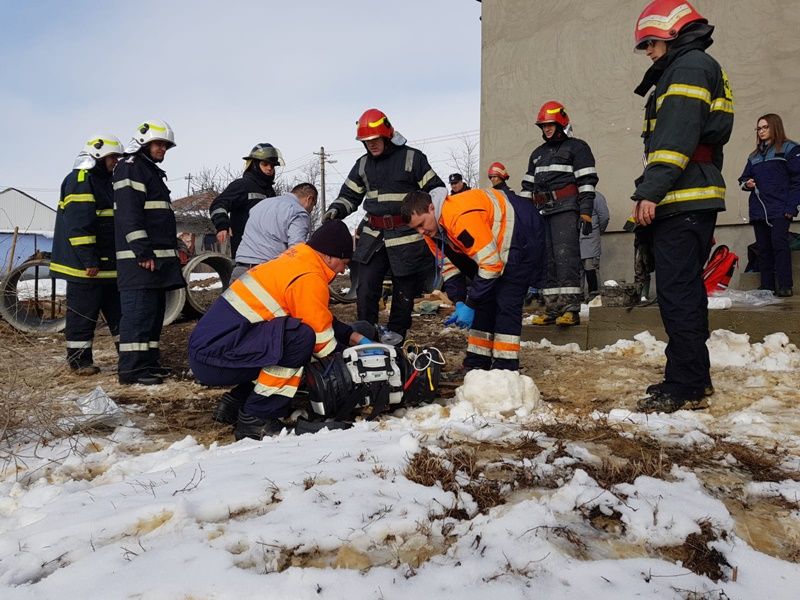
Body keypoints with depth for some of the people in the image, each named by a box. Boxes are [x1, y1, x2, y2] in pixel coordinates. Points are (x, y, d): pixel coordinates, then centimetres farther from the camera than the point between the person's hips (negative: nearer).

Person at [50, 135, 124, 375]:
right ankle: (79, 361, 8)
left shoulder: (104, 182, 21)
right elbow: (78, 224, -20)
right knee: (83, 314, -1)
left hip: (108, 264, 10)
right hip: (85, 265, -10)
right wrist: (89, 260, -23)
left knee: (118, 311, 11)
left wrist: (116, 259, 22)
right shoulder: (80, 180, -10)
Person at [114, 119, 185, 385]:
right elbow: (129, 213, -16)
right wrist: (143, 251, -22)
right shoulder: (130, 167, -5)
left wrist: (174, 248, 23)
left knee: (154, 311, 11)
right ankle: (131, 368, -8)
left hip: (158, 256, 10)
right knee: (138, 310, -11)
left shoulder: (151, 171, 26)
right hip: (139, 258, -10)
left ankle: (148, 361, 17)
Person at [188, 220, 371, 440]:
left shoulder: (295, 263, 15)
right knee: (301, 337, -23)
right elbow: (322, 341, -10)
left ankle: (233, 404, 17)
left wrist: (354, 337, 16)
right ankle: (254, 420, -13)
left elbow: (322, 320, 23)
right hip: (215, 357, -10)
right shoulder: (309, 279, -15)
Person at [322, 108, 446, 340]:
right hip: (373, 236, 4)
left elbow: (436, 189, 0)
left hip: (407, 237, -3)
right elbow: (349, 195, 17)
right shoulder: (363, 164, 11)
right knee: (365, 289, -5)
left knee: (404, 294, 5)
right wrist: (336, 210, -2)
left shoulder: (412, 158, -3)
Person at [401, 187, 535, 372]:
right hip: (493, 243, 9)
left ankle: (505, 369, -8)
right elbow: (449, 267, 0)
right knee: (483, 298, 7)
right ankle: (477, 364, 12)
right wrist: (460, 304, -11)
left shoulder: (461, 218, -36)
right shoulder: (431, 228, -7)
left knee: (506, 303, -14)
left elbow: (491, 264, -34)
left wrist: (469, 305, -27)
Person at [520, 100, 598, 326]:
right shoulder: (538, 153, 26)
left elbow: (586, 182, -5)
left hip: (565, 209, -7)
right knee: (547, 259, 3)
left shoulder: (577, 147, 5)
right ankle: (552, 308, 6)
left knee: (565, 256, -15)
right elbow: (527, 186, 24)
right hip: (542, 212, 7)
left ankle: (571, 308, -15)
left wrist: (586, 212, -14)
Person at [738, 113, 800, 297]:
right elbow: (744, 178, 26)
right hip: (758, 210, 6)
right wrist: (746, 183, 0)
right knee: (763, 248, 4)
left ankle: (784, 286, -8)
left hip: (779, 209, -6)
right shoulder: (754, 155, 20)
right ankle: (767, 287, 8)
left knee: (779, 244, -12)